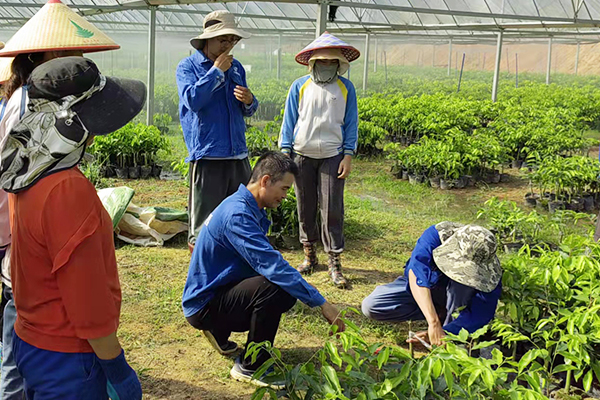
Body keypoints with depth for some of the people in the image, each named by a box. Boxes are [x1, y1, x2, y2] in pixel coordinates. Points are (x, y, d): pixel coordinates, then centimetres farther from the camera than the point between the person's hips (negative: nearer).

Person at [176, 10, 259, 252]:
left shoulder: (236, 67, 15)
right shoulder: (188, 67, 0)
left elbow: (249, 111, 21)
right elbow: (193, 100, -18)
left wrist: (249, 101, -3)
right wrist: (217, 71, -12)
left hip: (238, 155, 6)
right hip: (207, 155, -5)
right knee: (203, 225, -1)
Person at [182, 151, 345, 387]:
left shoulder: (250, 208, 6)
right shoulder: (237, 215, -26)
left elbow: (265, 260, 12)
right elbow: (272, 265, -32)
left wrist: (307, 295, 1)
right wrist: (320, 303, -29)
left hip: (221, 290, 10)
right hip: (203, 304, -10)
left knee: (288, 294, 8)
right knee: (274, 287, -29)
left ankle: (219, 330, 19)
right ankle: (250, 367, -11)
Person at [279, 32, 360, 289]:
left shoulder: (346, 88, 3)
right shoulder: (300, 87, 3)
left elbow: (350, 123, 5)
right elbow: (289, 121, 7)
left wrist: (348, 155, -2)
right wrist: (285, 152, 1)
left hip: (332, 156, -1)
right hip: (302, 155, 1)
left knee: (332, 210, -5)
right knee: (306, 208, 9)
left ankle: (334, 262, 3)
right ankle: (309, 255, 24)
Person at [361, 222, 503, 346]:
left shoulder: (491, 273, -31)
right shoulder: (436, 235, -35)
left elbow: (479, 316, -31)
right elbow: (417, 275, -46)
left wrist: (444, 332, -46)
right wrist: (434, 322, -56)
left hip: (456, 297, -2)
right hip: (417, 286, 2)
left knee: (463, 277, -37)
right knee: (370, 307, -19)